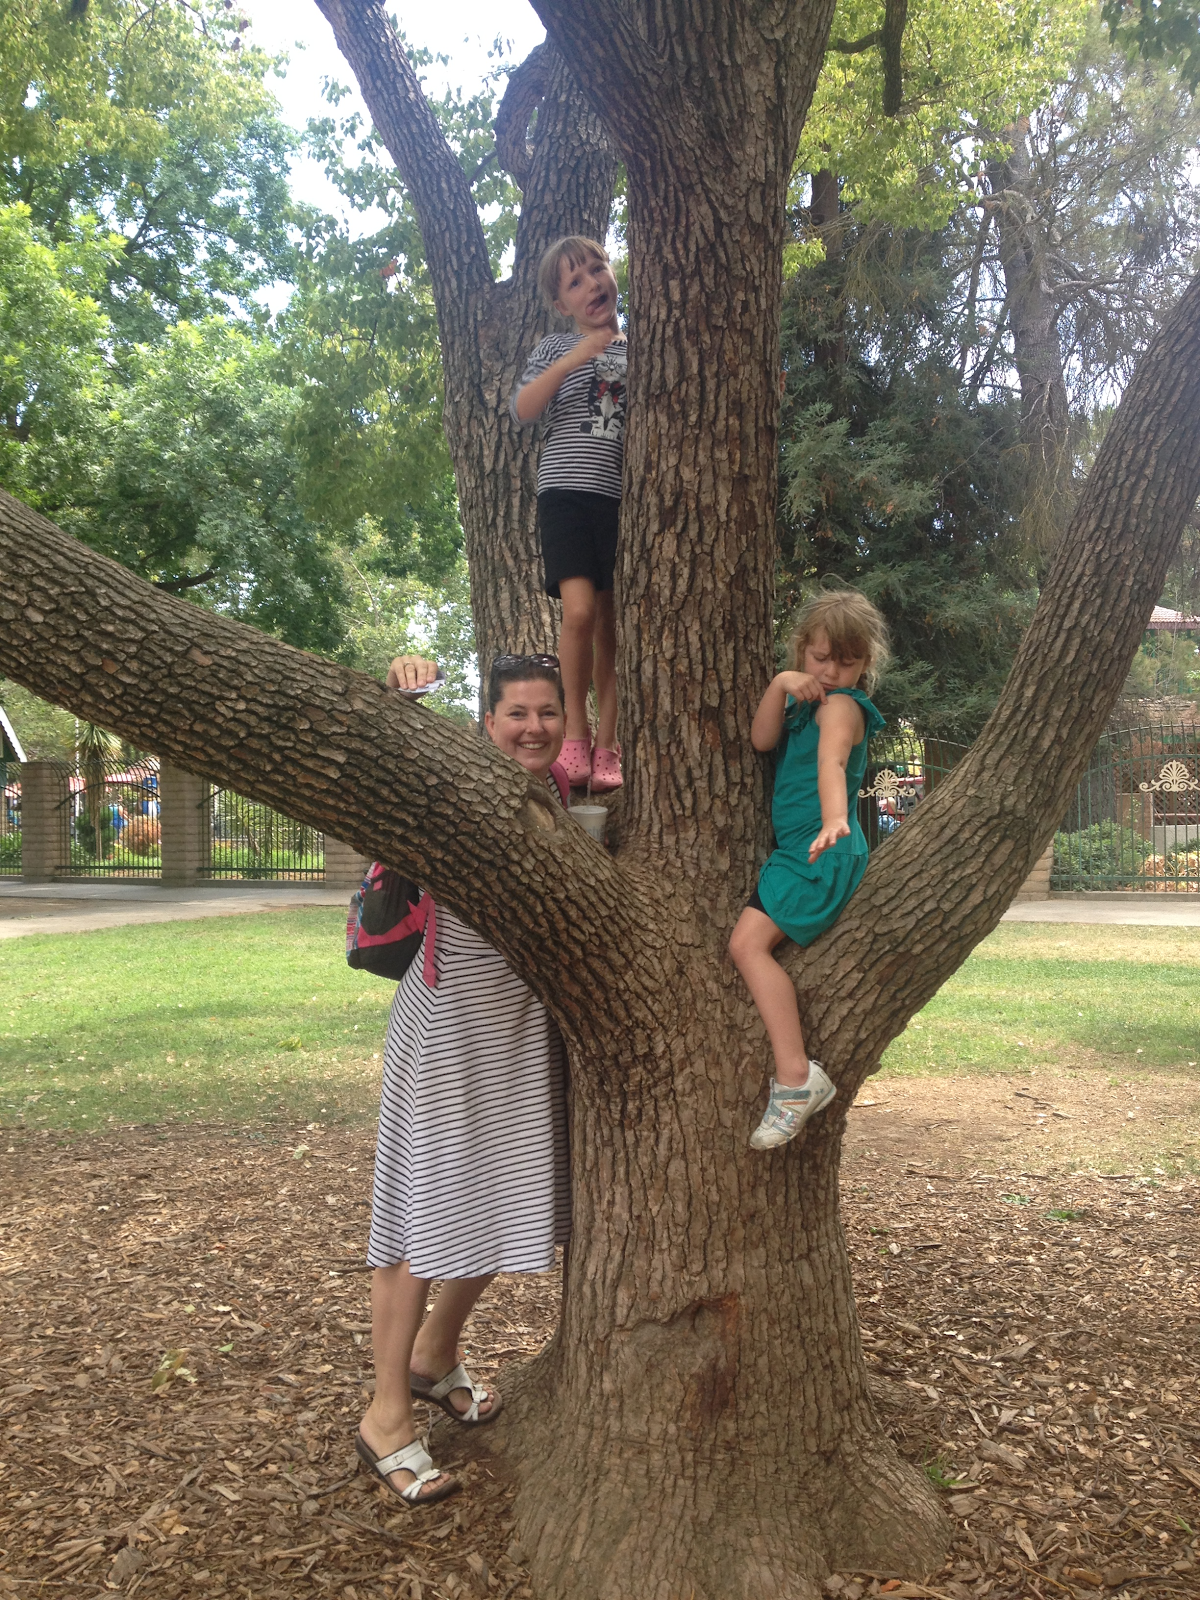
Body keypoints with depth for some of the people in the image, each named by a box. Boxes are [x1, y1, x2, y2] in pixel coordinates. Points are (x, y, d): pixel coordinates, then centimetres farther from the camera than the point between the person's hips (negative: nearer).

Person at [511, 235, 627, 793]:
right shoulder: (557, 348, 12)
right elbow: (522, 408, -3)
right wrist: (576, 359, -13)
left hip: (626, 498, 2)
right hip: (569, 490, -2)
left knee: (612, 623, 0)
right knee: (579, 610, -18)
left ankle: (607, 746, 5)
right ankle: (575, 731, -3)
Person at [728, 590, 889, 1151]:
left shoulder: (842, 705, -10)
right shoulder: (804, 701, 17)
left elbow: (831, 762, -30)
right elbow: (762, 739, 0)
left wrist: (833, 820, -47)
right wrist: (780, 686, -13)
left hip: (822, 854, -10)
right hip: (792, 850, 10)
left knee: (748, 940, -24)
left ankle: (796, 1076, -28)